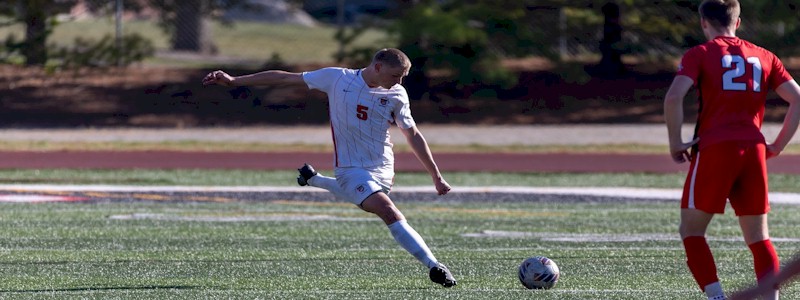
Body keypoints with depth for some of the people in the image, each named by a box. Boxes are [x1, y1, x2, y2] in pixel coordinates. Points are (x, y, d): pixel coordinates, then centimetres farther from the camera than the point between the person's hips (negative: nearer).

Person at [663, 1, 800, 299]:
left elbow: (673, 98, -12)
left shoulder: (699, 54, 4)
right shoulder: (764, 57, 16)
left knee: (691, 230, 7)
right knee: (758, 237, 11)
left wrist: (675, 143, -2)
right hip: (754, 151, 4)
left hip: (714, 150, -4)